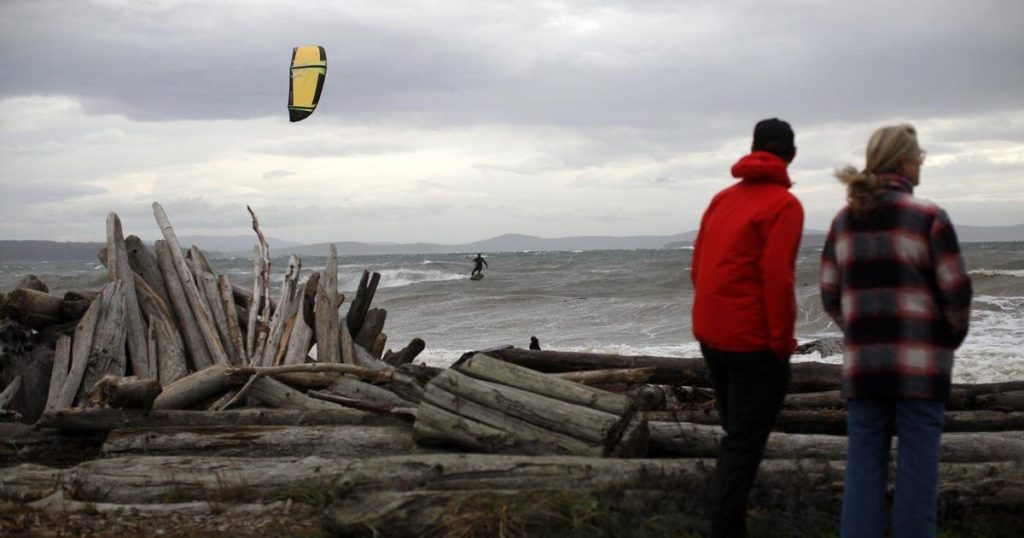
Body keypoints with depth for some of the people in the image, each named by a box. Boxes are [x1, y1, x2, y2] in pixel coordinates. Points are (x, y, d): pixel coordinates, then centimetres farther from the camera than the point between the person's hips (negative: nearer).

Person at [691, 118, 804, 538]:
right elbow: (776, 278, -18)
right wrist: (782, 342, -12)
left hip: (710, 335, 8)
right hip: (754, 342, -7)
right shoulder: (784, 205, -10)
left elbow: (698, 266, 13)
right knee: (745, 444, -2)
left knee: (736, 436, 20)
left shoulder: (722, 199, 12)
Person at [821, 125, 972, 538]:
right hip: (920, 363, -4)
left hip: (863, 362, 4)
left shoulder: (844, 220, 7)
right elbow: (956, 291, -7)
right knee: (917, 466, 3)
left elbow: (831, 295, 8)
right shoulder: (928, 217, -7)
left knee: (863, 468, 7)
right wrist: (953, 337, 11)